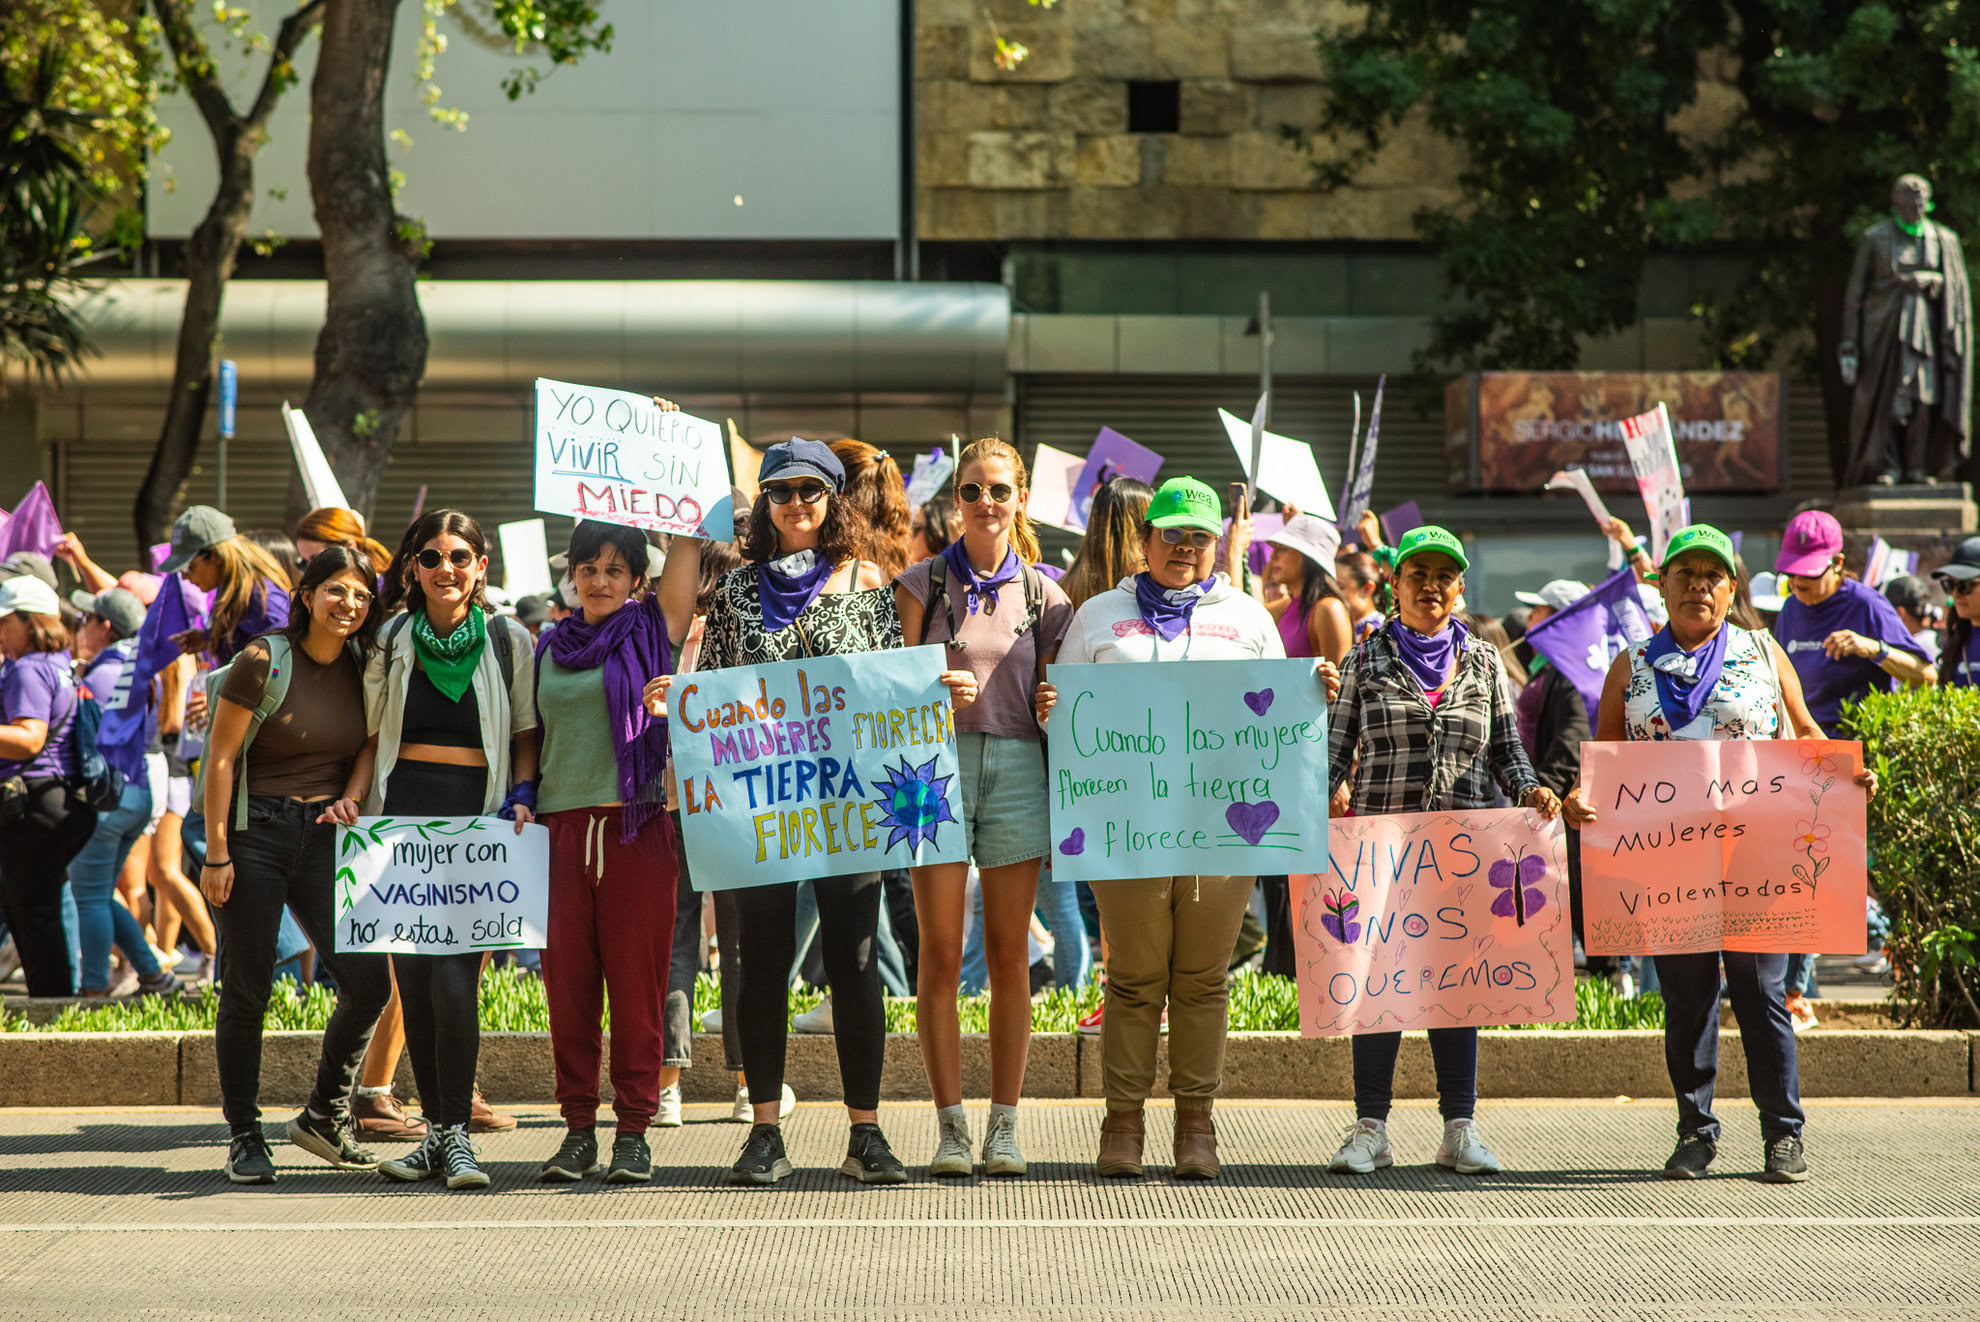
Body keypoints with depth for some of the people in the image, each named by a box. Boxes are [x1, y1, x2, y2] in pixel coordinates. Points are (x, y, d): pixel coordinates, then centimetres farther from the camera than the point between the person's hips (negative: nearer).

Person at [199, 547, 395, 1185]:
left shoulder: (362, 669, 6)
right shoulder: (263, 661, -9)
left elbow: (372, 743, 14)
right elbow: (220, 758, -8)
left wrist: (351, 797, -8)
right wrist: (215, 853, -11)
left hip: (324, 837, 4)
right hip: (255, 832, -4)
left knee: (370, 980, -5)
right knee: (247, 990, -1)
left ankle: (324, 1117, 14)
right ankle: (244, 1137, 12)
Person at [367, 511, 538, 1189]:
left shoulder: (508, 641, 5)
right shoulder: (392, 641, 11)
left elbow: (527, 733, 10)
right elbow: (372, 735, 16)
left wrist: (522, 796, -5)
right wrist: (353, 797, 2)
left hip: (477, 813, -3)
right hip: (404, 808, 3)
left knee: (453, 973, -14)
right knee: (411, 973, 1)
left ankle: (456, 1134, -7)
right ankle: (438, 1130, 9)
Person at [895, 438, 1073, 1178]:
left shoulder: (1043, 594, 10)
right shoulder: (923, 584, 5)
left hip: (1016, 768, 1)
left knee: (1009, 956, 2)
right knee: (940, 955, -4)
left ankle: (1005, 1125, 6)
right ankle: (950, 1126, -1)